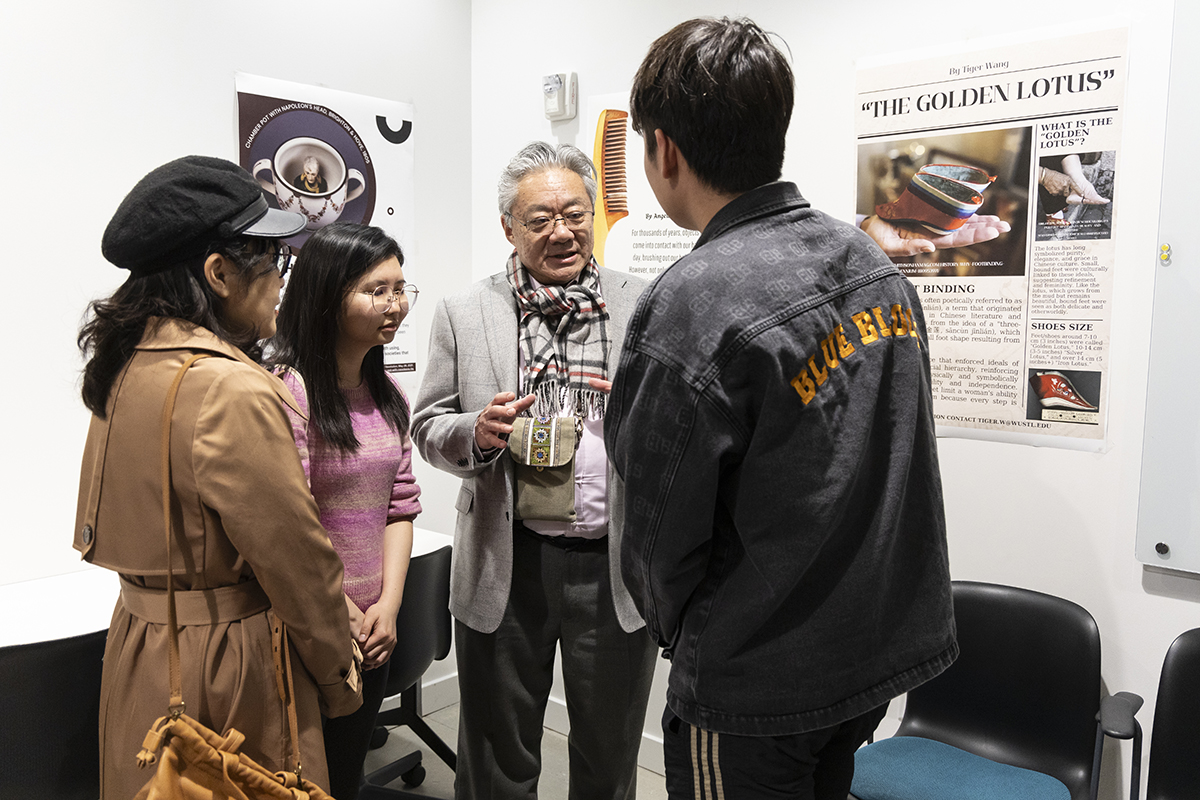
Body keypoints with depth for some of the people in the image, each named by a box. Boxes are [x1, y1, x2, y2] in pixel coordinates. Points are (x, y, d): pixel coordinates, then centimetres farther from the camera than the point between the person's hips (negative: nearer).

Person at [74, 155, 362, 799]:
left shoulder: (128, 366, 2)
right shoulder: (232, 391, -26)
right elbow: (295, 557, -20)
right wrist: (337, 675, -6)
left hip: (139, 642, 9)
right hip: (226, 662, -8)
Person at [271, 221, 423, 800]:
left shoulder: (385, 395, 7)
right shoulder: (288, 392, -19)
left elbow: (399, 506, 6)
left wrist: (388, 606, -3)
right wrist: (348, 620, -12)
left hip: (373, 630, 7)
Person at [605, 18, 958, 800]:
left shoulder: (689, 309, -25)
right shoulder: (873, 260, -2)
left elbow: (662, 538, -16)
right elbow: (894, 465, 7)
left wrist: (683, 636, 5)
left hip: (760, 684, -7)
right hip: (889, 646, 7)